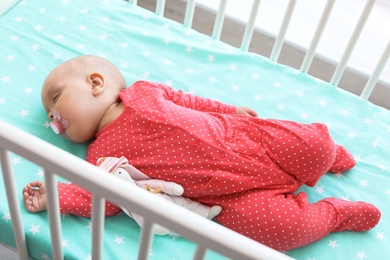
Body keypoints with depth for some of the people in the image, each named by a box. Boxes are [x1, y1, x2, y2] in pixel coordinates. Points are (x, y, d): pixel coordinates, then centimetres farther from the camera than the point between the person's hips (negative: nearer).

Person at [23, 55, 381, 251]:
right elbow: (106, 199, -7)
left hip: (242, 136, 2)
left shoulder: (143, 92, 3)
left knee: (317, 145, -9)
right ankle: (337, 213, 7)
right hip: (233, 195, -2)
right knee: (282, 225, -23)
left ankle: (329, 157, 28)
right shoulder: (102, 154, 0)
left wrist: (231, 110, 15)